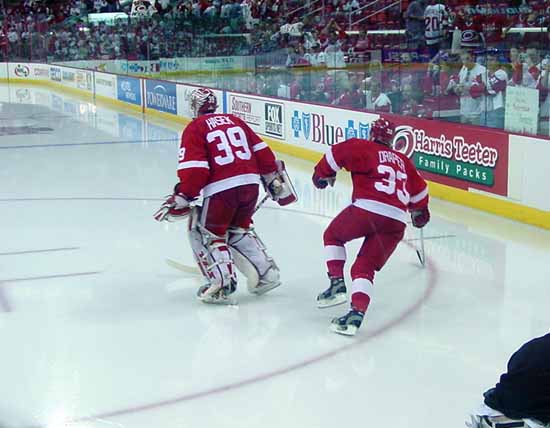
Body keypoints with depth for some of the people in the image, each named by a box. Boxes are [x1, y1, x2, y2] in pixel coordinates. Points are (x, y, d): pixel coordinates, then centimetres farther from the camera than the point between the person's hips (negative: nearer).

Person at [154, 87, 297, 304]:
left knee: (206, 234, 11)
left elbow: (194, 169, -8)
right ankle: (267, 273, 23)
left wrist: (182, 198, -2)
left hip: (222, 189, -6)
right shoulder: (235, 121, 20)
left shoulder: (195, 128, 3)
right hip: (251, 183, 6)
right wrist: (273, 179, 26)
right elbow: (262, 152, 18)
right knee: (239, 230, 27)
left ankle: (222, 284, -1)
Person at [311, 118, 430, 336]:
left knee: (333, 235, 24)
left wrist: (323, 174, 20)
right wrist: (420, 211, 55)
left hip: (367, 208, -4)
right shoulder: (403, 161, 28)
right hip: (396, 222, 4)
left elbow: (337, 153, 2)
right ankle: (357, 314, -14)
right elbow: (419, 190, 36)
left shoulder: (363, 148, 12)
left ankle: (337, 284, 11)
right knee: (364, 268, 7)